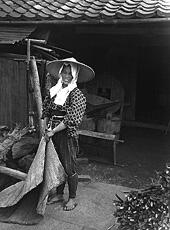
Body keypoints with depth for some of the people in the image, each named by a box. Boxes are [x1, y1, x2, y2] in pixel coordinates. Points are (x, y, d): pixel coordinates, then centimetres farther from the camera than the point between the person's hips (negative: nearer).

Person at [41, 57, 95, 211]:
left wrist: (53, 131, -15)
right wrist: (46, 128, 1)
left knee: (69, 168, 4)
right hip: (53, 134, 6)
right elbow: (46, 111, 14)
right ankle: (59, 194, 33)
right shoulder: (53, 91, 8)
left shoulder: (76, 94, -11)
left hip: (67, 134, -6)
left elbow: (71, 119, -18)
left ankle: (72, 198, 22)